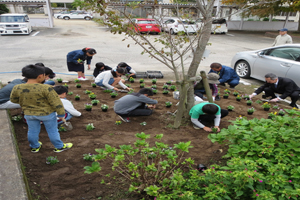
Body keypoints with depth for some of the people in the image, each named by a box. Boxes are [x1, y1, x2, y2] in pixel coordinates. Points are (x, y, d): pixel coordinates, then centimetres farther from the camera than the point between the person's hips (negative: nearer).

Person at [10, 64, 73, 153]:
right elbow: (56, 102, -20)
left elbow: (14, 100, 6)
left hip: (29, 114, 4)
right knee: (52, 131, 13)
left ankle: (35, 147, 42)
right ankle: (59, 147, 28)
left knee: (32, 131, 23)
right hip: (47, 113, -4)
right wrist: (61, 113, -8)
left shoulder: (17, 88, -12)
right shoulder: (46, 88, -26)